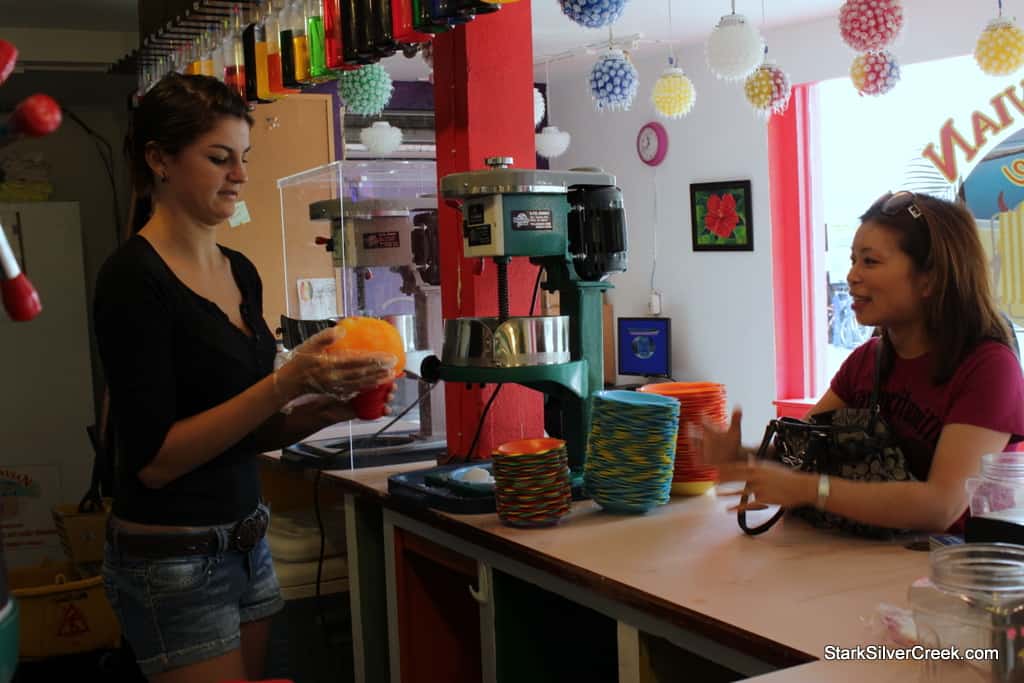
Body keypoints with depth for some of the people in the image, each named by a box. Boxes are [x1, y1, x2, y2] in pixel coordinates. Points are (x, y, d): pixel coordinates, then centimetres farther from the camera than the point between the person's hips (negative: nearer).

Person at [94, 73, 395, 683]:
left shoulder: (241, 273, 8)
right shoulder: (135, 277, -15)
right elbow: (153, 457, -19)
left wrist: (324, 409, -6)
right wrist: (288, 381, -25)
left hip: (245, 539, 7)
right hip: (173, 559, -7)